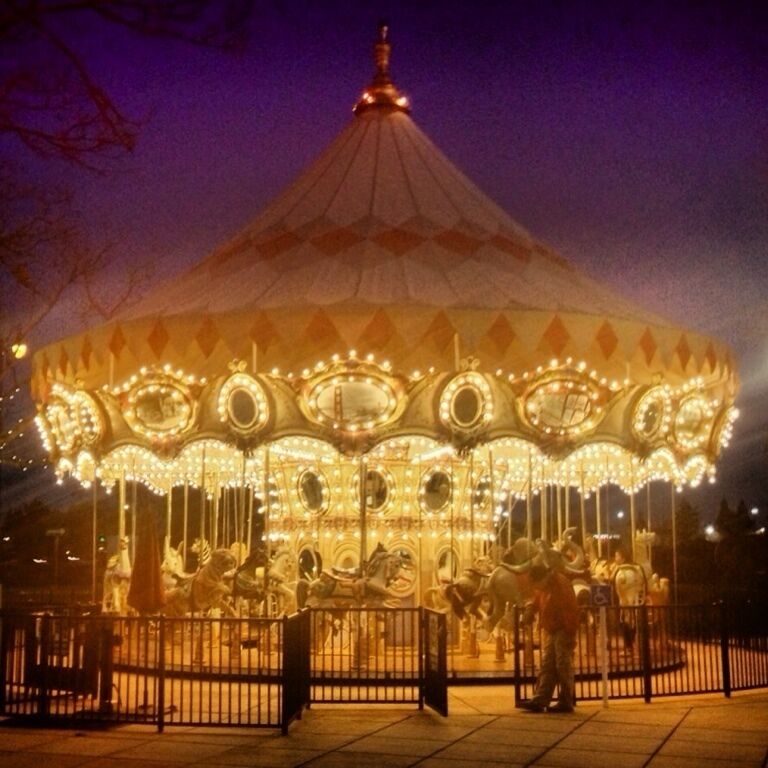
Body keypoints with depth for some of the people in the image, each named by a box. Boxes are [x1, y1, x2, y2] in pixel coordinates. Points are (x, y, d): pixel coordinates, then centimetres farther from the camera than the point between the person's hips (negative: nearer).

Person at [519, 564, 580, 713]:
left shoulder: (561, 584, -18)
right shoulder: (541, 586, 7)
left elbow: (571, 610, -20)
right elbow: (536, 603, 22)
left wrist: (570, 634, -21)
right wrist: (529, 613, 0)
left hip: (562, 631, -8)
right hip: (549, 630, 8)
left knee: (563, 667, -4)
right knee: (546, 667, 5)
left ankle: (566, 702, 3)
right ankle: (539, 700, 4)